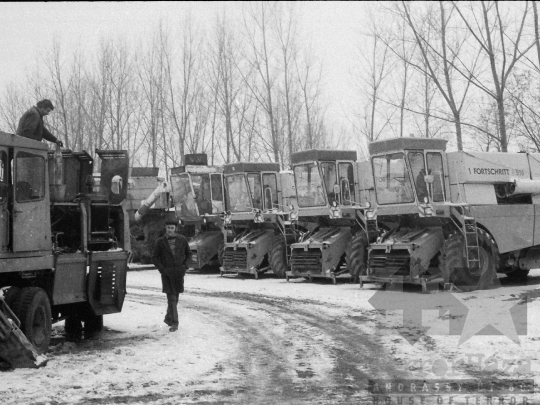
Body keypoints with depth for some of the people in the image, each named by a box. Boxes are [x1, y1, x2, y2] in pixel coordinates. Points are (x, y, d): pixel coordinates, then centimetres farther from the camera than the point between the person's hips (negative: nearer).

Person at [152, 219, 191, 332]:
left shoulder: (182, 240, 3)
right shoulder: (160, 242, -2)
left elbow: (188, 253, 16)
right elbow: (155, 257, 4)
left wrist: (184, 266, 5)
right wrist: (162, 269, -6)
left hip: (178, 273, 3)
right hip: (166, 273, -3)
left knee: (175, 297, 12)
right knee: (171, 298, -9)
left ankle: (168, 318, 32)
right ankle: (174, 323, -11)